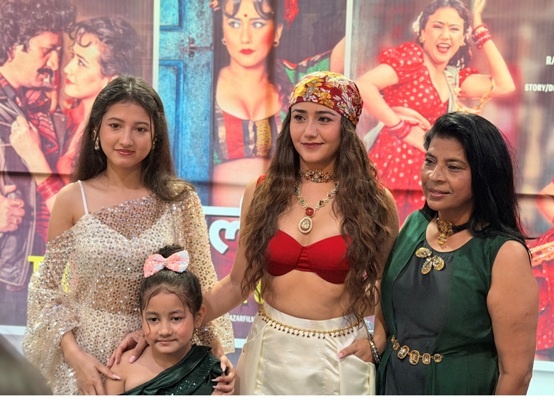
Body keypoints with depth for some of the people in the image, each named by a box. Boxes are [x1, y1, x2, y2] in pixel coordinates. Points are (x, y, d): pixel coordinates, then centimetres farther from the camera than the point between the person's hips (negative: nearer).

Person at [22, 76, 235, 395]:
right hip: (90, 353, 0)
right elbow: (46, 288, -1)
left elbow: (202, 284, 0)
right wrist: (74, 355, -11)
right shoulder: (72, 200, -6)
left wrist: (219, 352, -9)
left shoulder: (181, 200, -6)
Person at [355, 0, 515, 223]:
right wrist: (402, 129, -14)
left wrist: (479, 27, 13)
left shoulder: (453, 77, 18)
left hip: (421, 177, 7)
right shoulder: (412, 56, -4)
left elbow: (504, 86, 12)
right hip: (394, 168, -7)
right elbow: (362, 87, -18)